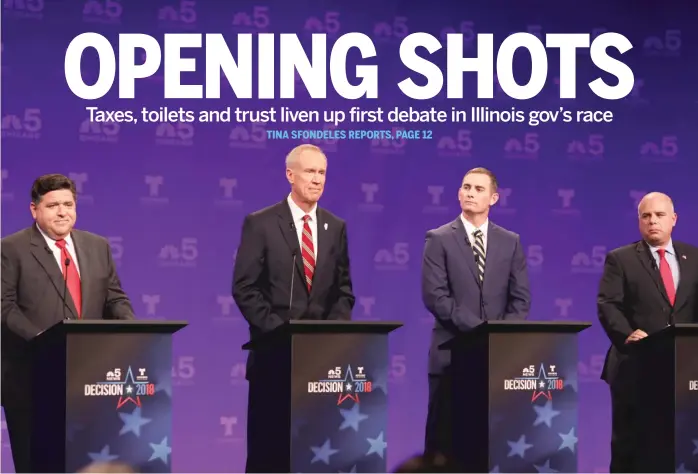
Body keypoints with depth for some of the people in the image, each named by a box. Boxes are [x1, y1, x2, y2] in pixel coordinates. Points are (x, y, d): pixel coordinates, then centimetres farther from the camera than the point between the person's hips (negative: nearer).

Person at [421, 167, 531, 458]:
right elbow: (434, 296, -9)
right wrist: (477, 328, -15)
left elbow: (521, 299, 7)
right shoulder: (439, 239, 1)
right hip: (452, 353, -2)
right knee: (444, 436, 0)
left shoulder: (510, 242, 10)